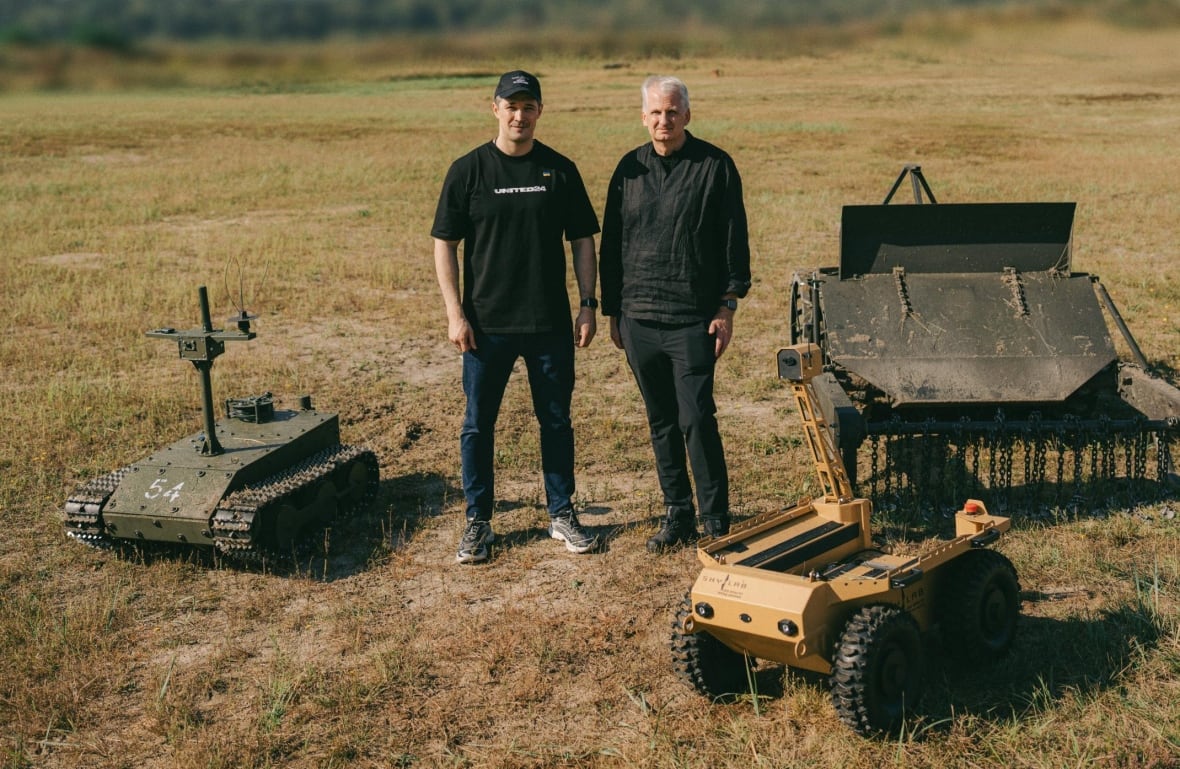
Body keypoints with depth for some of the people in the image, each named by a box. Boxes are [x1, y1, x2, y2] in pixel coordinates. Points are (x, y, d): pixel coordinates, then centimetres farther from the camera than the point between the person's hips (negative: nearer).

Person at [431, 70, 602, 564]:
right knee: (478, 423, 5)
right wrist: (455, 313, -8)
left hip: (550, 323, 1)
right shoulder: (468, 170, -1)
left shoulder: (559, 170, 4)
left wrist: (588, 305, 1)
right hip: (486, 324, -1)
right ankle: (478, 522, 17)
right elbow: (444, 243, -1)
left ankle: (562, 514, 23)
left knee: (556, 421, 9)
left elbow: (581, 240, 8)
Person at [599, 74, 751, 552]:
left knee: (696, 419, -8)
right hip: (638, 318, 4)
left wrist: (727, 307, -6)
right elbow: (611, 246, 14)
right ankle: (677, 515, 21)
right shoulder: (630, 169, 10)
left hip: (693, 319, -4)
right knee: (661, 422, 10)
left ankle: (716, 521, 5)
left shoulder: (715, 166, -1)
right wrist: (612, 311, 12)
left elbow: (734, 243, 0)